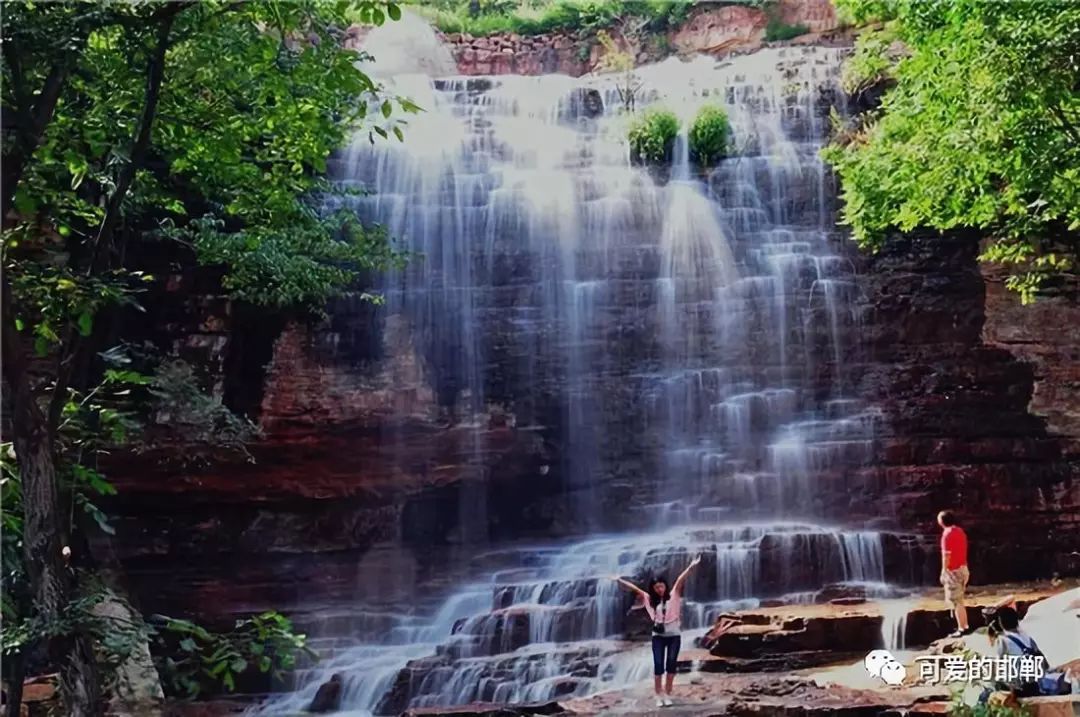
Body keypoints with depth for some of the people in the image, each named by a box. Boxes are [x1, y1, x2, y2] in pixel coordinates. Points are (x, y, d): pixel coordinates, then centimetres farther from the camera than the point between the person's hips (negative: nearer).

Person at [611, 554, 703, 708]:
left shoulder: (673, 595, 1)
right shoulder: (650, 599, 6)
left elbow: (680, 580, -11)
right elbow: (635, 588, 6)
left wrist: (690, 567, -22)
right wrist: (619, 580, 2)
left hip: (674, 635, -1)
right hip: (658, 636, 1)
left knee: (671, 665, 2)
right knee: (658, 665, -3)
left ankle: (667, 695, 8)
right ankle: (659, 696, 2)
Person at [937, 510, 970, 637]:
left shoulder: (947, 533, -17)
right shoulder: (960, 531, 10)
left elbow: (946, 555, -18)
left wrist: (944, 572, -12)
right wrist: (962, 567, 20)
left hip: (953, 571, -9)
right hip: (963, 569, 9)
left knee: (955, 602, -3)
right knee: (959, 600, 18)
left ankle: (961, 629, -1)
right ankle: (965, 626, 23)